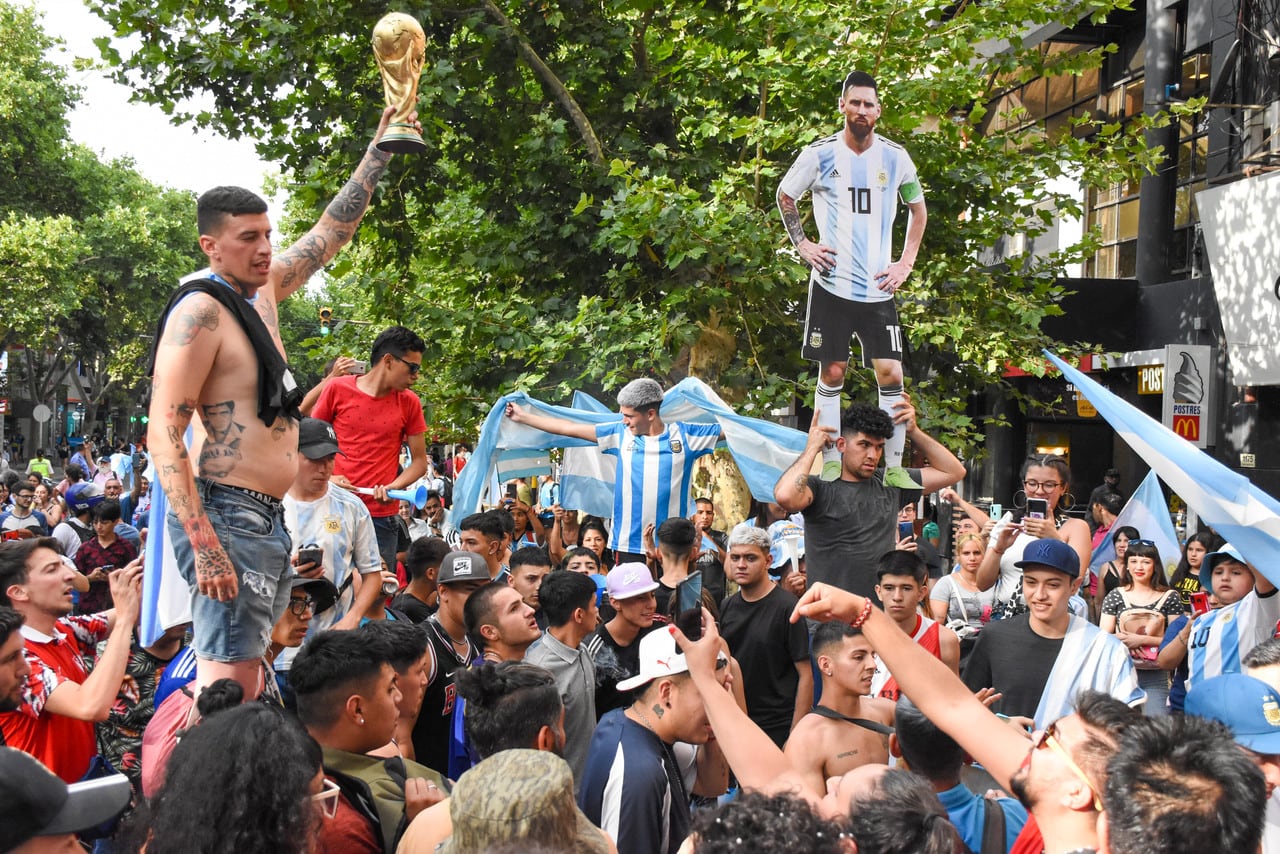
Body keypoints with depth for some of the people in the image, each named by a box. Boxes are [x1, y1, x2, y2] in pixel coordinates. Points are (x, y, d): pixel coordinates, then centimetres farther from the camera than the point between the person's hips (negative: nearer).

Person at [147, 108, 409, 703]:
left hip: (268, 518, 10)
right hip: (226, 516, -9)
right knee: (227, 682, -13)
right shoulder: (201, 313, -13)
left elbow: (330, 233, 27)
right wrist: (204, 547, -25)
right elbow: (163, 436, -19)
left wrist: (379, 152, 23)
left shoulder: (263, 289, 12)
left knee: (244, 670, 12)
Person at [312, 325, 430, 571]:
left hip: (381, 516, 1)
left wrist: (392, 487, -10)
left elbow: (419, 462, 8)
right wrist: (328, 477, -8)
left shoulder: (409, 403, 5)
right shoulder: (338, 389, 2)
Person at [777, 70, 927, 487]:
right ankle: (830, 465, 10)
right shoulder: (819, 154, -1)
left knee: (891, 374, -5)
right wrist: (801, 244, 4)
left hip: (878, 288, 1)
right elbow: (784, 196, 15)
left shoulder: (895, 157, 4)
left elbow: (918, 209, 19)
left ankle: (895, 468, 1)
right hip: (831, 284, -1)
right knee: (832, 374, 2)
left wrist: (906, 263, 9)